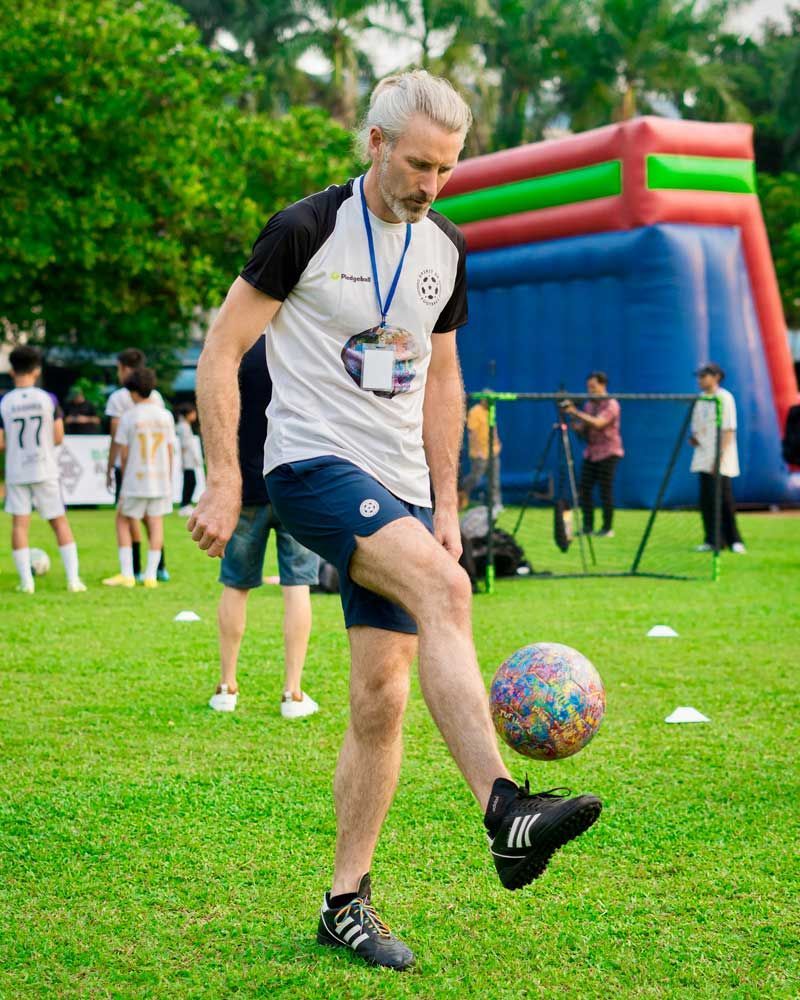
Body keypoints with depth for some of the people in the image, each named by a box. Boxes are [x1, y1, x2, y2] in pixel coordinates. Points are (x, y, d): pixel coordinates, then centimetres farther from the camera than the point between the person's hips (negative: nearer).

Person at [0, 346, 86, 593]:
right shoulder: (48, 399, -5)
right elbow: (58, 438, -3)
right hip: (46, 470, 0)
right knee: (60, 521, 7)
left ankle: (26, 581, 1)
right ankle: (73, 578, 2)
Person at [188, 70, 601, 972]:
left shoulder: (444, 249, 12)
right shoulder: (307, 230, -7)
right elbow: (221, 353, -5)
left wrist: (445, 505, 15)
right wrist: (223, 483, -11)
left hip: (398, 489, 6)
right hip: (313, 466, -6)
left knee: (381, 699, 1)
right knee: (444, 588, -31)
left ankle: (346, 903, 11)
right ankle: (504, 814, -38)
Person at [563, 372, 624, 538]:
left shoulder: (611, 404, -8)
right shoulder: (588, 404, 13)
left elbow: (598, 423, -24)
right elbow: (581, 429, 10)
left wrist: (576, 412, -26)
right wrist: (571, 417, -9)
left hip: (607, 453, -6)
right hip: (591, 452, 6)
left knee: (605, 491, -5)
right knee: (585, 489, 0)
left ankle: (607, 528, 3)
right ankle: (587, 526, 7)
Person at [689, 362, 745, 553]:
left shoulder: (725, 398, -8)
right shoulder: (700, 399, 14)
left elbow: (728, 430, -13)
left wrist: (720, 456, -19)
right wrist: (693, 438, 0)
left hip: (721, 461, -7)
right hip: (704, 459, 7)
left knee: (724, 500, -8)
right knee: (706, 501, 6)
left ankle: (734, 540, -2)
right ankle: (712, 540, 13)